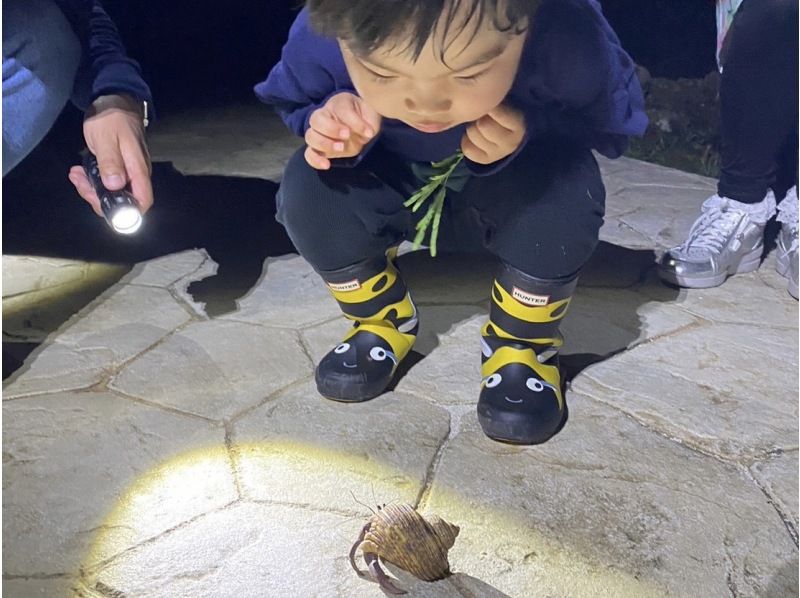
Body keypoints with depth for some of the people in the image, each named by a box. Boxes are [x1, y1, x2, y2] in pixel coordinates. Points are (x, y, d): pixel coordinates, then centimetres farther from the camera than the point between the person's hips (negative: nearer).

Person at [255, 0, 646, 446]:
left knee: (562, 192, -34)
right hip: (396, 188, 2)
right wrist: (326, 120, -33)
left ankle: (521, 344, -6)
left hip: (510, 193, -1)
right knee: (310, 189, -26)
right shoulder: (321, 37, -32)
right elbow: (292, 99, -8)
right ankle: (383, 322, 3)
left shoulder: (568, 37, -36)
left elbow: (606, 124, -16)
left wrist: (533, 138, -38)